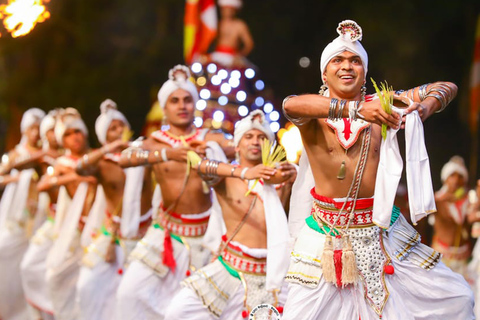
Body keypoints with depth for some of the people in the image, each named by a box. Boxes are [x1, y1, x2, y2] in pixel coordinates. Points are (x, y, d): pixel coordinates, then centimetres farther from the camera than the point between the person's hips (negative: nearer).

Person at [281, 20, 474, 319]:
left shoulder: (380, 104, 3)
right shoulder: (312, 113, -5)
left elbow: (447, 87, 7)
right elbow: (290, 104, -30)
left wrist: (426, 106, -16)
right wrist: (355, 110, -39)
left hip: (382, 231, 2)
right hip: (327, 235, -2)